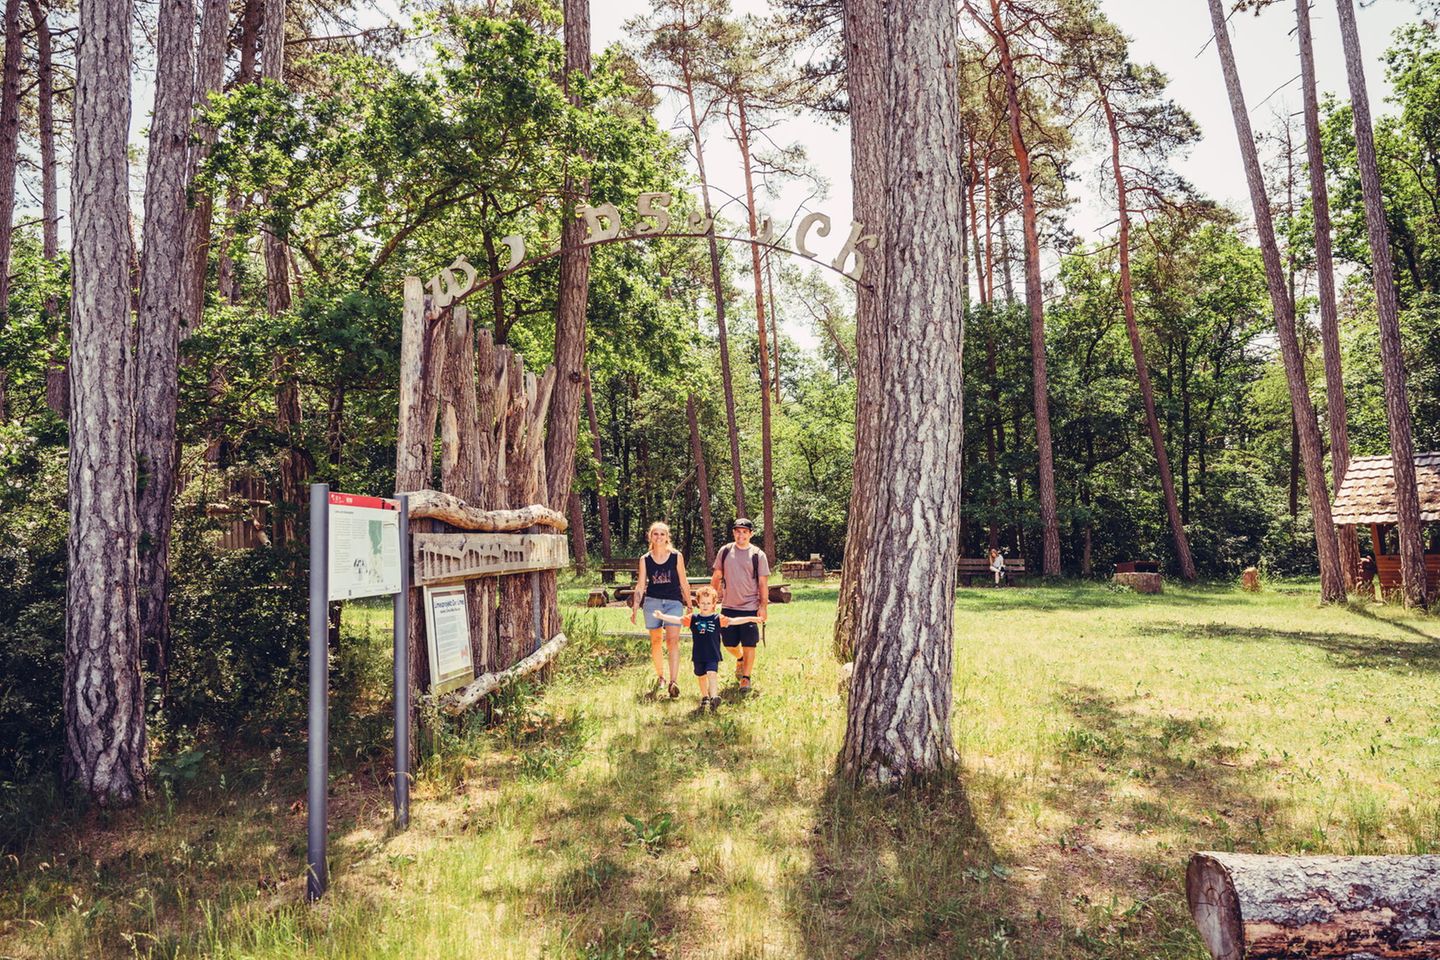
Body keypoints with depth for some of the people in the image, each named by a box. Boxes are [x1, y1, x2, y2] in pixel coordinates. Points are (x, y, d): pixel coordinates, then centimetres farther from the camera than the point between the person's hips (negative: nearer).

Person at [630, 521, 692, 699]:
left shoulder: (676, 556, 1)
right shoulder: (645, 559, 4)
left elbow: (683, 582, 7)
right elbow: (640, 586, 6)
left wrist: (689, 605, 10)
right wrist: (634, 609, 0)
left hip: (674, 602, -2)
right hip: (652, 602, 2)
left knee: (672, 640, -14)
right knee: (655, 641, 8)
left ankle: (674, 681, -18)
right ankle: (660, 677, 24)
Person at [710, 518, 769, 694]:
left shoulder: (758, 555, -3)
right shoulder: (725, 551, 3)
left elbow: (763, 583, -2)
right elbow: (716, 577, 11)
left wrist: (763, 606, -7)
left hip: (750, 608, -3)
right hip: (728, 607, 3)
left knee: (749, 645, -2)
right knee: (729, 644, 12)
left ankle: (746, 678, 12)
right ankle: (740, 660, 43)